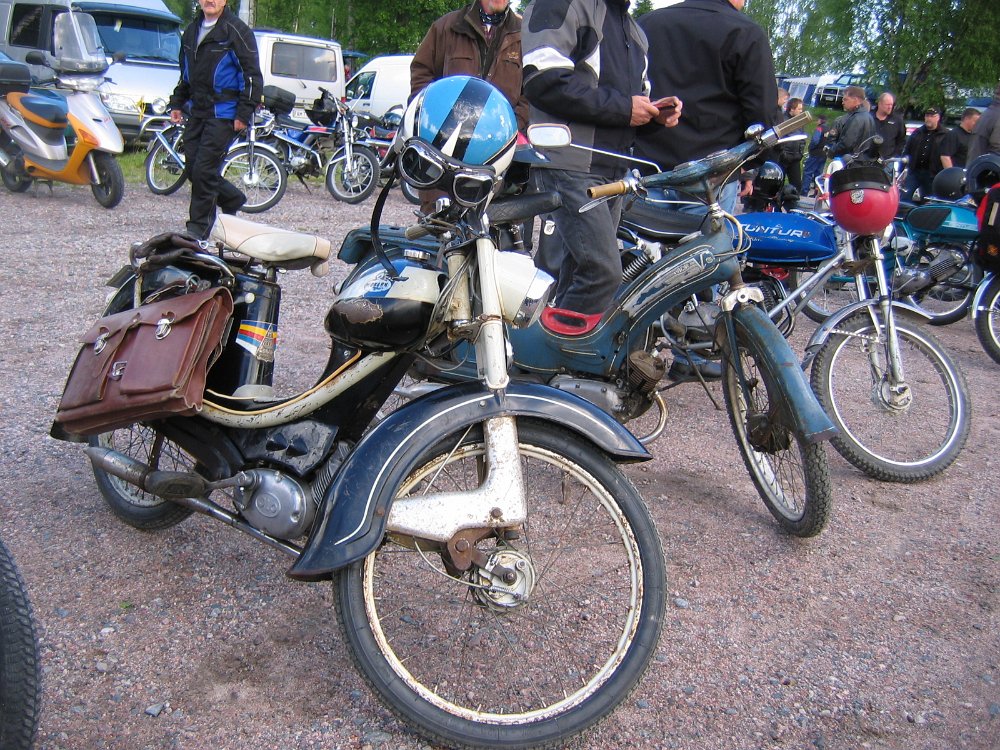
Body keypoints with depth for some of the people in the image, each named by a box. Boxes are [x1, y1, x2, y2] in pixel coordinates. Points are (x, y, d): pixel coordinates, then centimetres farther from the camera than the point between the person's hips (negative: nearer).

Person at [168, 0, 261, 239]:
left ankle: (199, 226, 3)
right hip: (197, 112, 8)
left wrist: (244, 113, -16)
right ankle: (232, 198, 30)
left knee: (204, 170, -9)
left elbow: (252, 76, -10)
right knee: (192, 169, 8)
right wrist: (177, 103, 20)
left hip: (223, 114, -8)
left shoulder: (237, 31, -7)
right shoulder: (192, 30, 16)